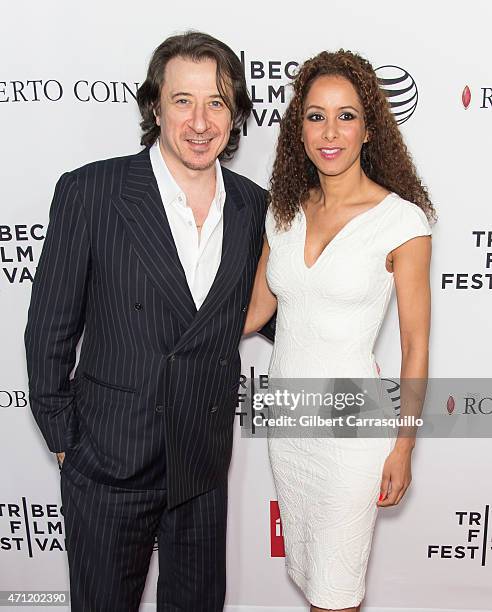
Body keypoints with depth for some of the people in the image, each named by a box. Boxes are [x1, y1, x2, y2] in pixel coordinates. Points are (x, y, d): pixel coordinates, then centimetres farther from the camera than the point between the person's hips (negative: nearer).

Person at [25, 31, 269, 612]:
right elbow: (49, 330, -8)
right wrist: (64, 440, -4)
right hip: (109, 462, -3)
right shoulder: (89, 192, -14)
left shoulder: (253, 206, -2)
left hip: (205, 464, 4)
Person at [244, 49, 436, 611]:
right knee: (303, 566, 22)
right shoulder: (285, 211, 2)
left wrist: (403, 448, -6)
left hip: (353, 424, -5)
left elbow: (415, 347, -9)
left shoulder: (402, 220, -13)